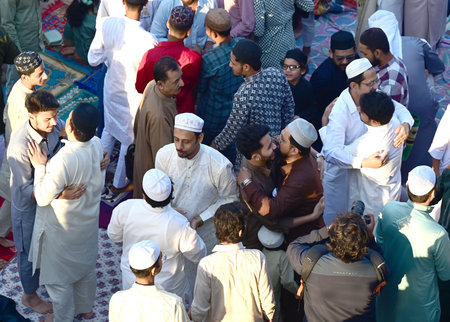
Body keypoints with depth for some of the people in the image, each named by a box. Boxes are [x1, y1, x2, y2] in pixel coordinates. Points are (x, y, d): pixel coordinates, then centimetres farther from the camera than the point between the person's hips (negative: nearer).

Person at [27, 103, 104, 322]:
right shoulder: (97, 144, -17)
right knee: (86, 267, 29)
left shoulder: (63, 161, -39)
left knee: (59, 277, 19)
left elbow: (43, 198, -26)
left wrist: (40, 167, -18)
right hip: (89, 221, 7)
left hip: (63, 230, -7)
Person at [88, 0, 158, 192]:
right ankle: (119, 183, 40)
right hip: (132, 97, -4)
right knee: (129, 140, 21)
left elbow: (93, 59, -10)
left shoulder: (107, 24, -21)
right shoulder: (147, 40, -34)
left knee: (109, 130, 30)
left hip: (111, 89, 4)